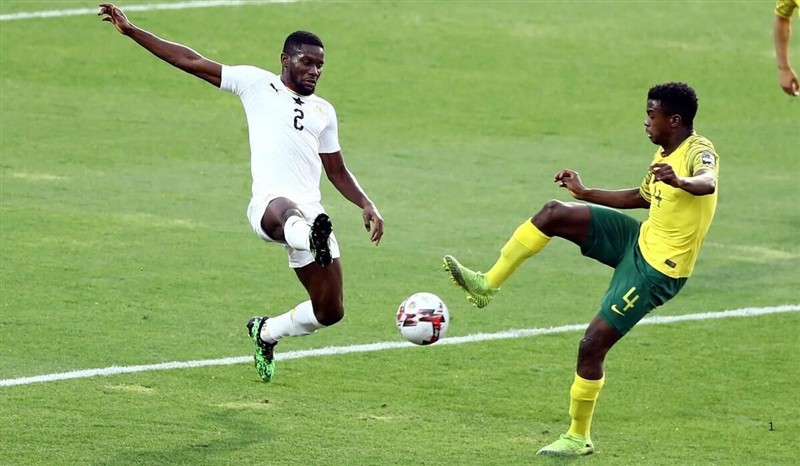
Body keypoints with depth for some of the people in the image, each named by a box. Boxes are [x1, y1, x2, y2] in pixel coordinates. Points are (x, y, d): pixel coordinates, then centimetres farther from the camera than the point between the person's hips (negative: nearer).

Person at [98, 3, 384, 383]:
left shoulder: (323, 112, 25)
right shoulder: (257, 84, 13)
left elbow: (337, 171, 32)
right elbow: (191, 61, 12)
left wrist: (367, 206, 15)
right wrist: (130, 31, 9)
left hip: (312, 212, 6)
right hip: (269, 204, -6)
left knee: (329, 311, 2)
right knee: (288, 211, -44)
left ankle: (266, 332, 30)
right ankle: (312, 238, -82)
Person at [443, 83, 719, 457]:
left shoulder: (698, 152, -19)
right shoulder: (664, 154, 10)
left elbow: (708, 182, -43)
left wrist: (680, 181, -64)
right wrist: (585, 193, 29)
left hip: (657, 269, -9)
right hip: (639, 240, 9)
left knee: (593, 345, -8)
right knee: (554, 213, -4)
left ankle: (579, 437, 9)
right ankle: (488, 285, 1)